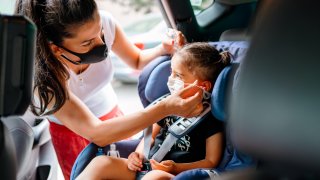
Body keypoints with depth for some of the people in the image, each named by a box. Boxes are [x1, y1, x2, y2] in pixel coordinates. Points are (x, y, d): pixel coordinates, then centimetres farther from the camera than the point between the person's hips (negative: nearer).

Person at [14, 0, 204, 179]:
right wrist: (167, 108, -46)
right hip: (72, 131, -4)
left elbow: (137, 60, -3)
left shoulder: (104, 23, -25)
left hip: (112, 114, 4)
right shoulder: (41, 73, -37)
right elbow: (96, 133, -39)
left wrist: (164, 49, -26)